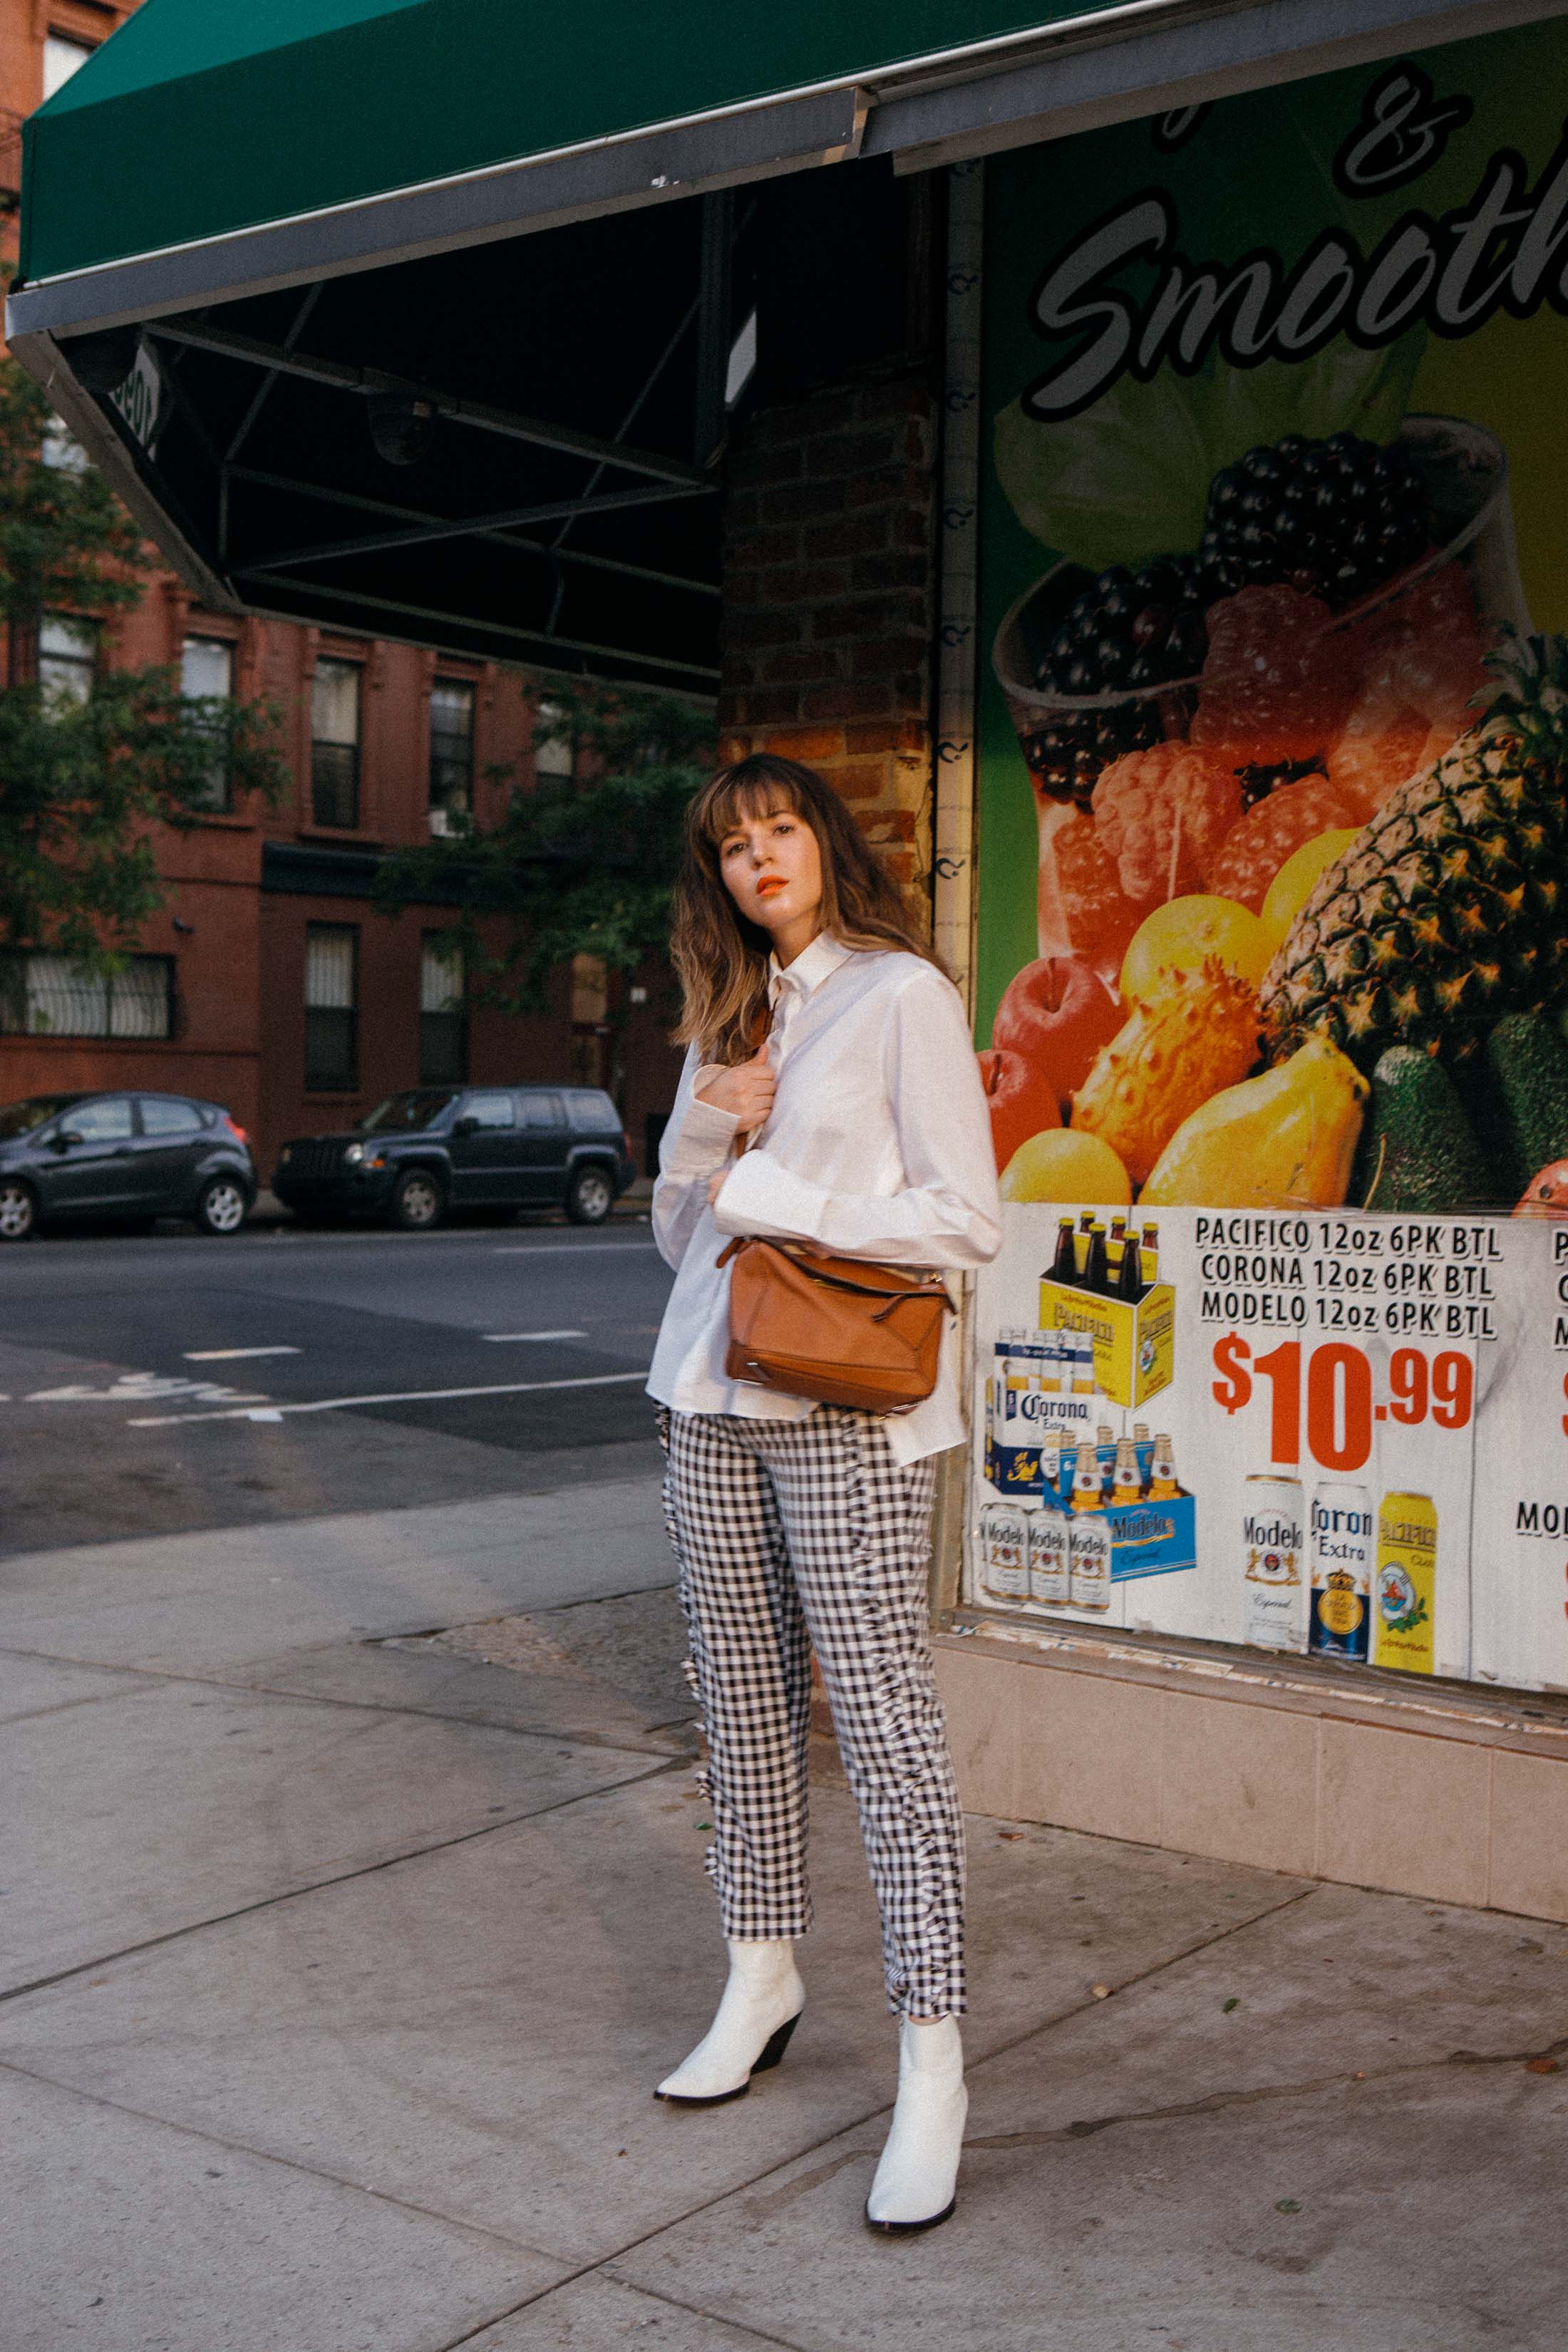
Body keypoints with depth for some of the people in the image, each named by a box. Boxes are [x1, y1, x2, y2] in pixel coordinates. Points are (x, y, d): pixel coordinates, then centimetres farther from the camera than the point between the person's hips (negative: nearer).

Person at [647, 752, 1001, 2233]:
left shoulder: (900, 994, -3)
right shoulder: (728, 1017, 17)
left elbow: (965, 1220, -11)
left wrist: (764, 1192, -10)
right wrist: (703, 1126, -1)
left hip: (847, 1405, -7)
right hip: (711, 1400, 7)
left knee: (884, 1718, -8)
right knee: (742, 1705, 12)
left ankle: (931, 2068, -4)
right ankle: (761, 1983, 26)